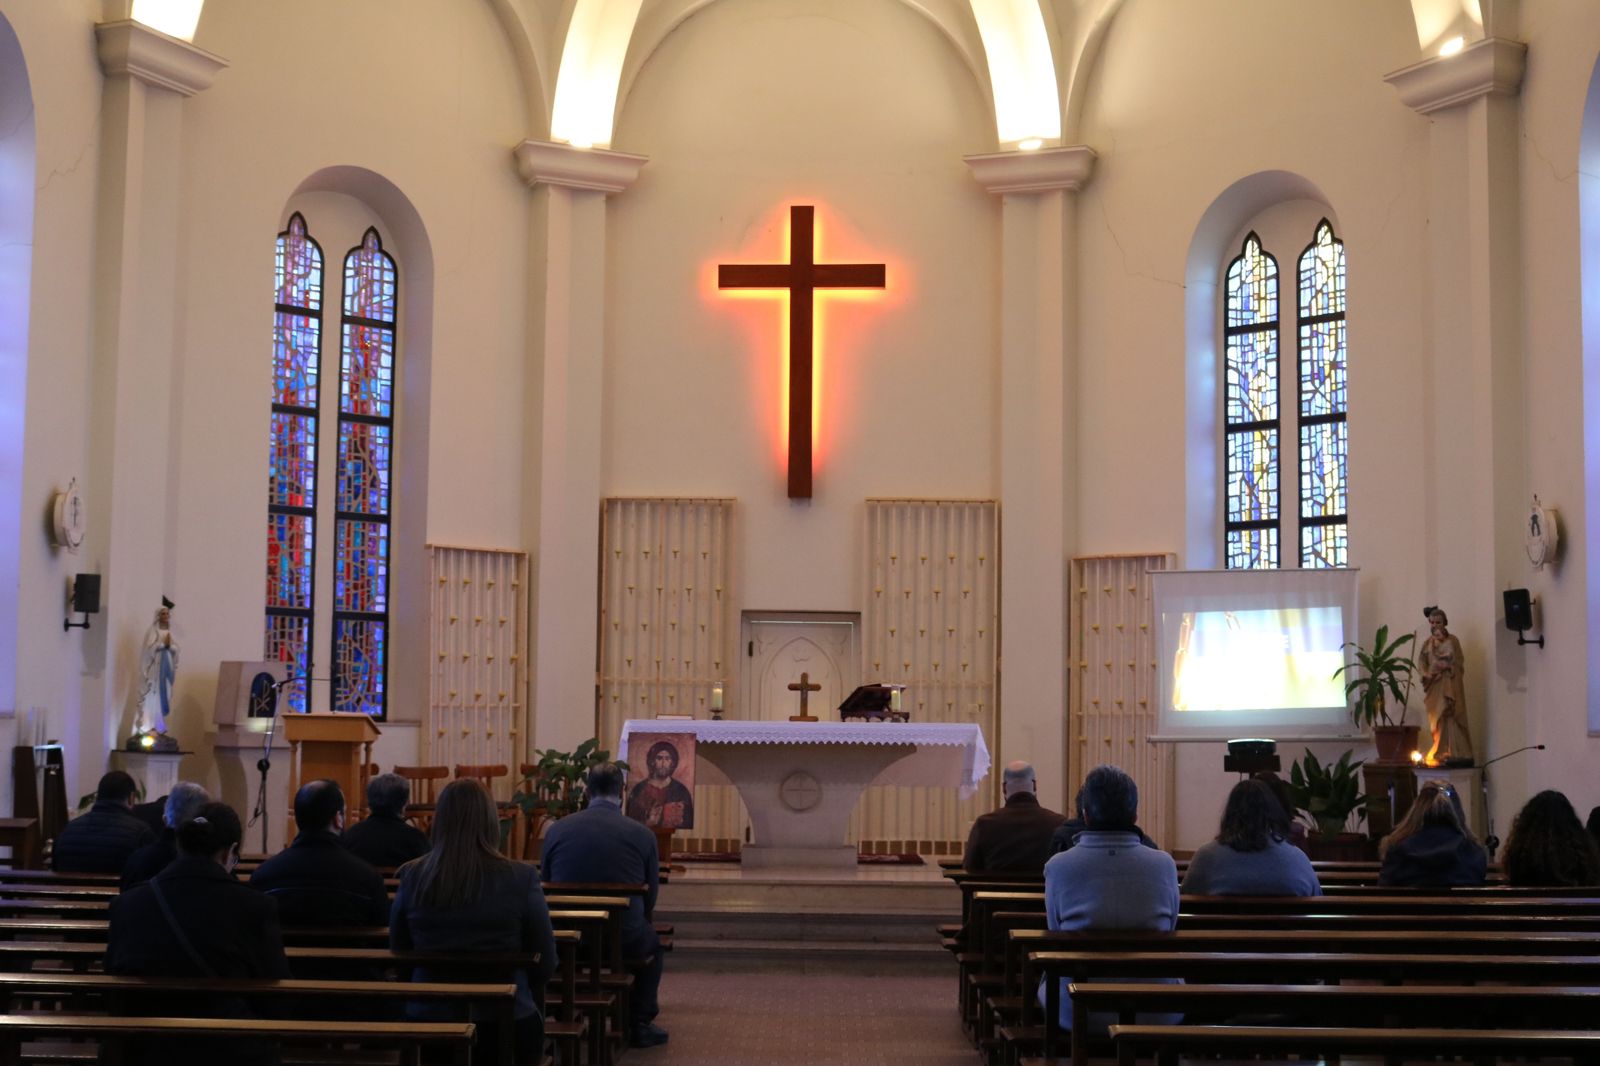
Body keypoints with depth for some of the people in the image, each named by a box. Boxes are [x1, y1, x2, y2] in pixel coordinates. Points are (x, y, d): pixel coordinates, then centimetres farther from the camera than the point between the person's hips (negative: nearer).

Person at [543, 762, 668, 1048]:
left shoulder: (556, 830, -3)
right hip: (624, 941, -2)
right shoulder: (643, 835, -6)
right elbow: (649, 899, 4)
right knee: (652, 942, 32)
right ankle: (640, 1023, 30)